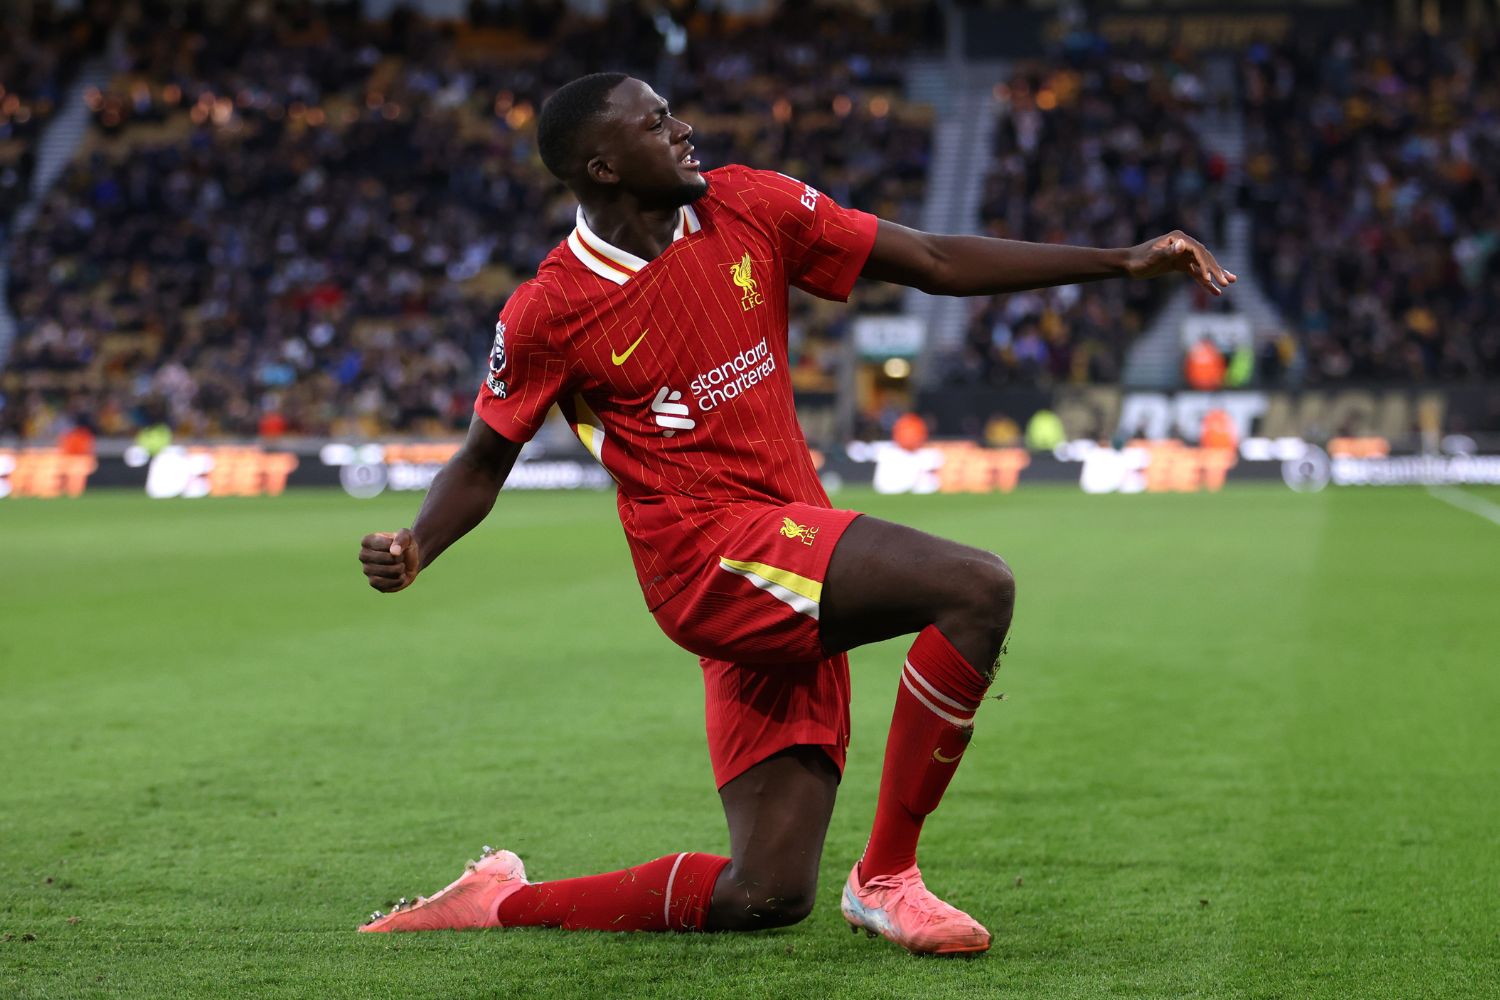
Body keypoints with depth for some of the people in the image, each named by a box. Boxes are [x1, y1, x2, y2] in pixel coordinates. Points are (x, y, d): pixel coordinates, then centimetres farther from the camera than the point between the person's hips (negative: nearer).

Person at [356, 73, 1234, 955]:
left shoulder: (748, 209, 6)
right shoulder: (549, 312, -5)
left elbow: (936, 264, 8)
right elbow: (485, 464, 7)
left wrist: (1123, 262, 3)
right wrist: (414, 549, -14)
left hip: (790, 597, 6)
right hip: (707, 551, -6)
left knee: (767, 897, 1)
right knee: (978, 587, -26)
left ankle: (499, 902, 16)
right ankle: (885, 878, -16)